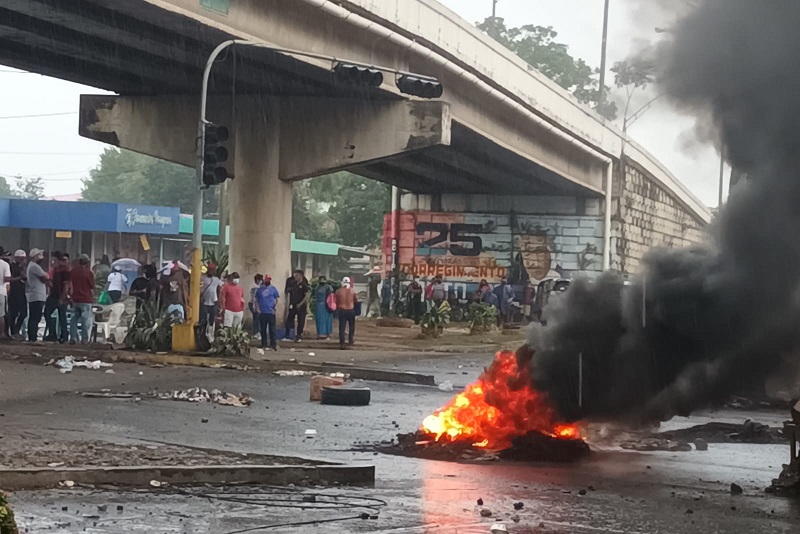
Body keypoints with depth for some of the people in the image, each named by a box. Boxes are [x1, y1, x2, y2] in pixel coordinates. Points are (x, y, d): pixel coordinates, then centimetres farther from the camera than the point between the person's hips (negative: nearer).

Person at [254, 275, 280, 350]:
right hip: (262, 312, 2)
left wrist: (275, 308, -5)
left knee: (272, 329, -4)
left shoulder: (273, 289, 5)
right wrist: (257, 308, -1)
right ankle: (263, 344, 15)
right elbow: (256, 300, 12)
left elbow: (277, 300, 6)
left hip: (271, 312, -2)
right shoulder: (259, 290, 9)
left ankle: (273, 344, -3)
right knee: (263, 329, 8)